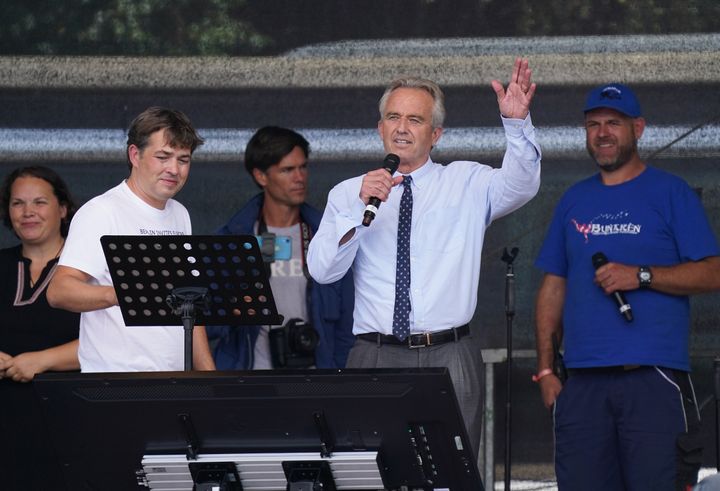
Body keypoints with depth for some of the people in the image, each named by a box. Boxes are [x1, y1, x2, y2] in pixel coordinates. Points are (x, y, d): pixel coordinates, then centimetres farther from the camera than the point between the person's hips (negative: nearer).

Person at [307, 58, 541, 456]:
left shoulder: (467, 183, 9)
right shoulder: (348, 193, 10)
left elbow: (520, 184, -11)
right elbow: (322, 269, -2)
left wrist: (517, 123, -28)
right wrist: (360, 206, -15)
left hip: (449, 361, 0)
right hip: (374, 359, 0)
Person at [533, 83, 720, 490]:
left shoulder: (670, 192, 4)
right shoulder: (574, 201, 18)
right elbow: (553, 288, 18)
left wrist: (641, 275, -15)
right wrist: (545, 368, 10)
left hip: (654, 377, -4)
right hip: (583, 380, 4)